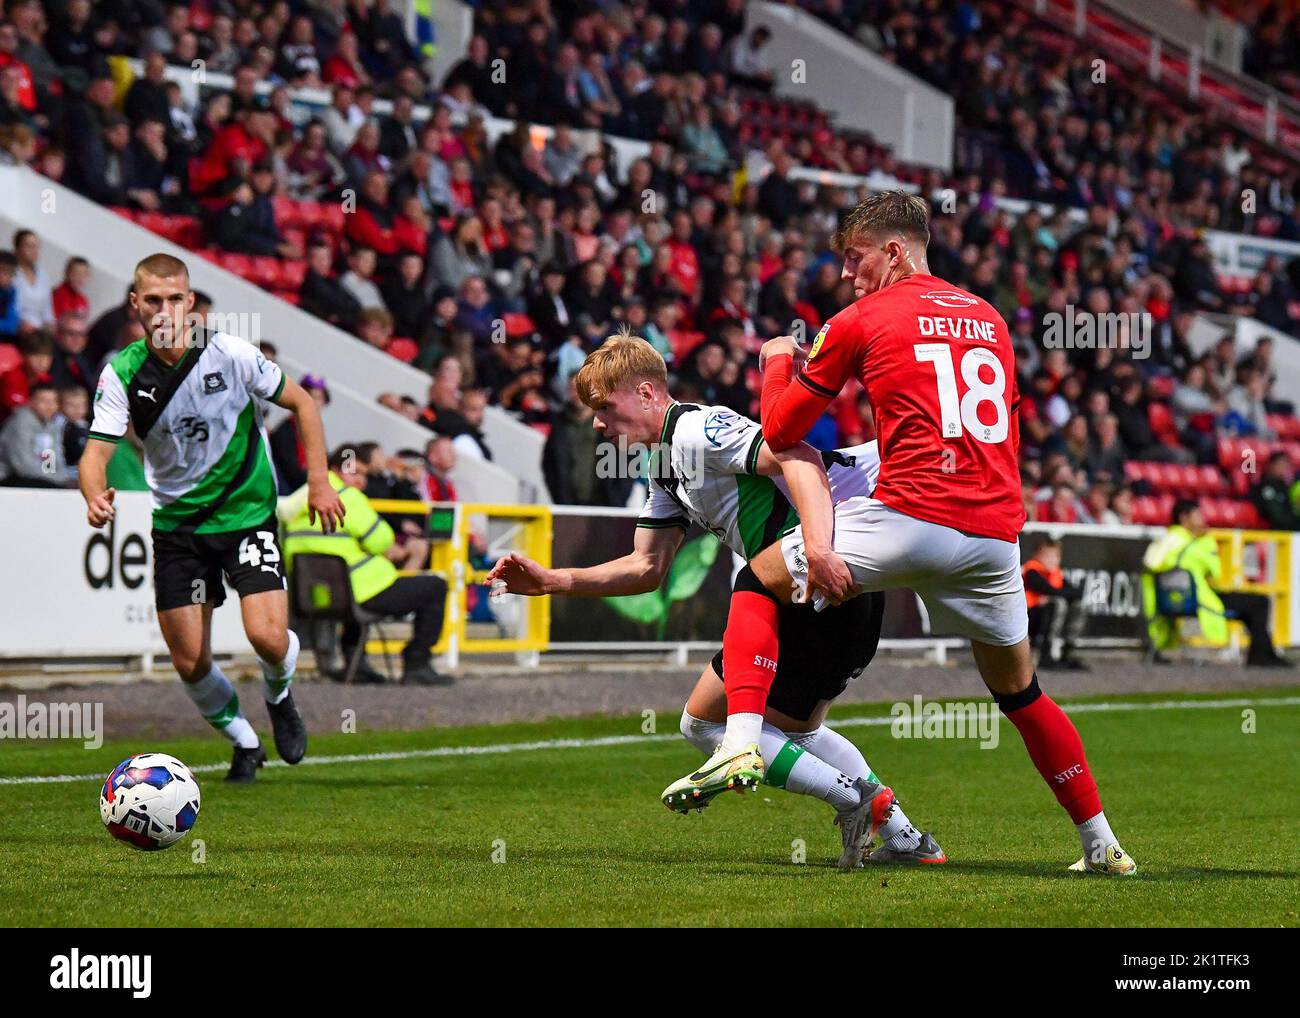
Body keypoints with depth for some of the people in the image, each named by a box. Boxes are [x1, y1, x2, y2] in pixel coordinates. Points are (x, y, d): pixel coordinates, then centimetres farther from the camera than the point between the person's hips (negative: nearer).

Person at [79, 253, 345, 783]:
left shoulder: (230, 354, -14)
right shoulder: (121, 374, -10)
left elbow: (301, 403, -1)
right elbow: (98, 449, -15)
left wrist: (319, 481, -5)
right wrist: (95, 496, -37)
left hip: (247, 512, -2)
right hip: (176, 524, 2)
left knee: (268, 637, -18)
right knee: (190, 663, 0)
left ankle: (279, 698, 19)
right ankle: (244, 743, 28)